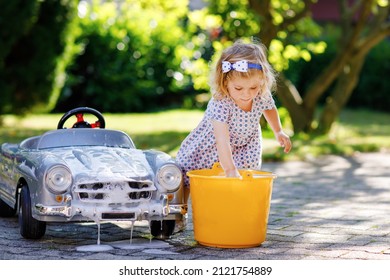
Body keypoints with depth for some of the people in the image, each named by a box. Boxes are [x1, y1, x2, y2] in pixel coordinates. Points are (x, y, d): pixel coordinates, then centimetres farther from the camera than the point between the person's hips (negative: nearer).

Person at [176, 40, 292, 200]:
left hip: (244, 147, 3)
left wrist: (278, 132, 12)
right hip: (208, 148, -3)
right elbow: (222, 141, -48)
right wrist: (231, 170, -53)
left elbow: (269, 108, 3)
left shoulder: (263, 96, -24)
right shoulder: (220, 104, -42)